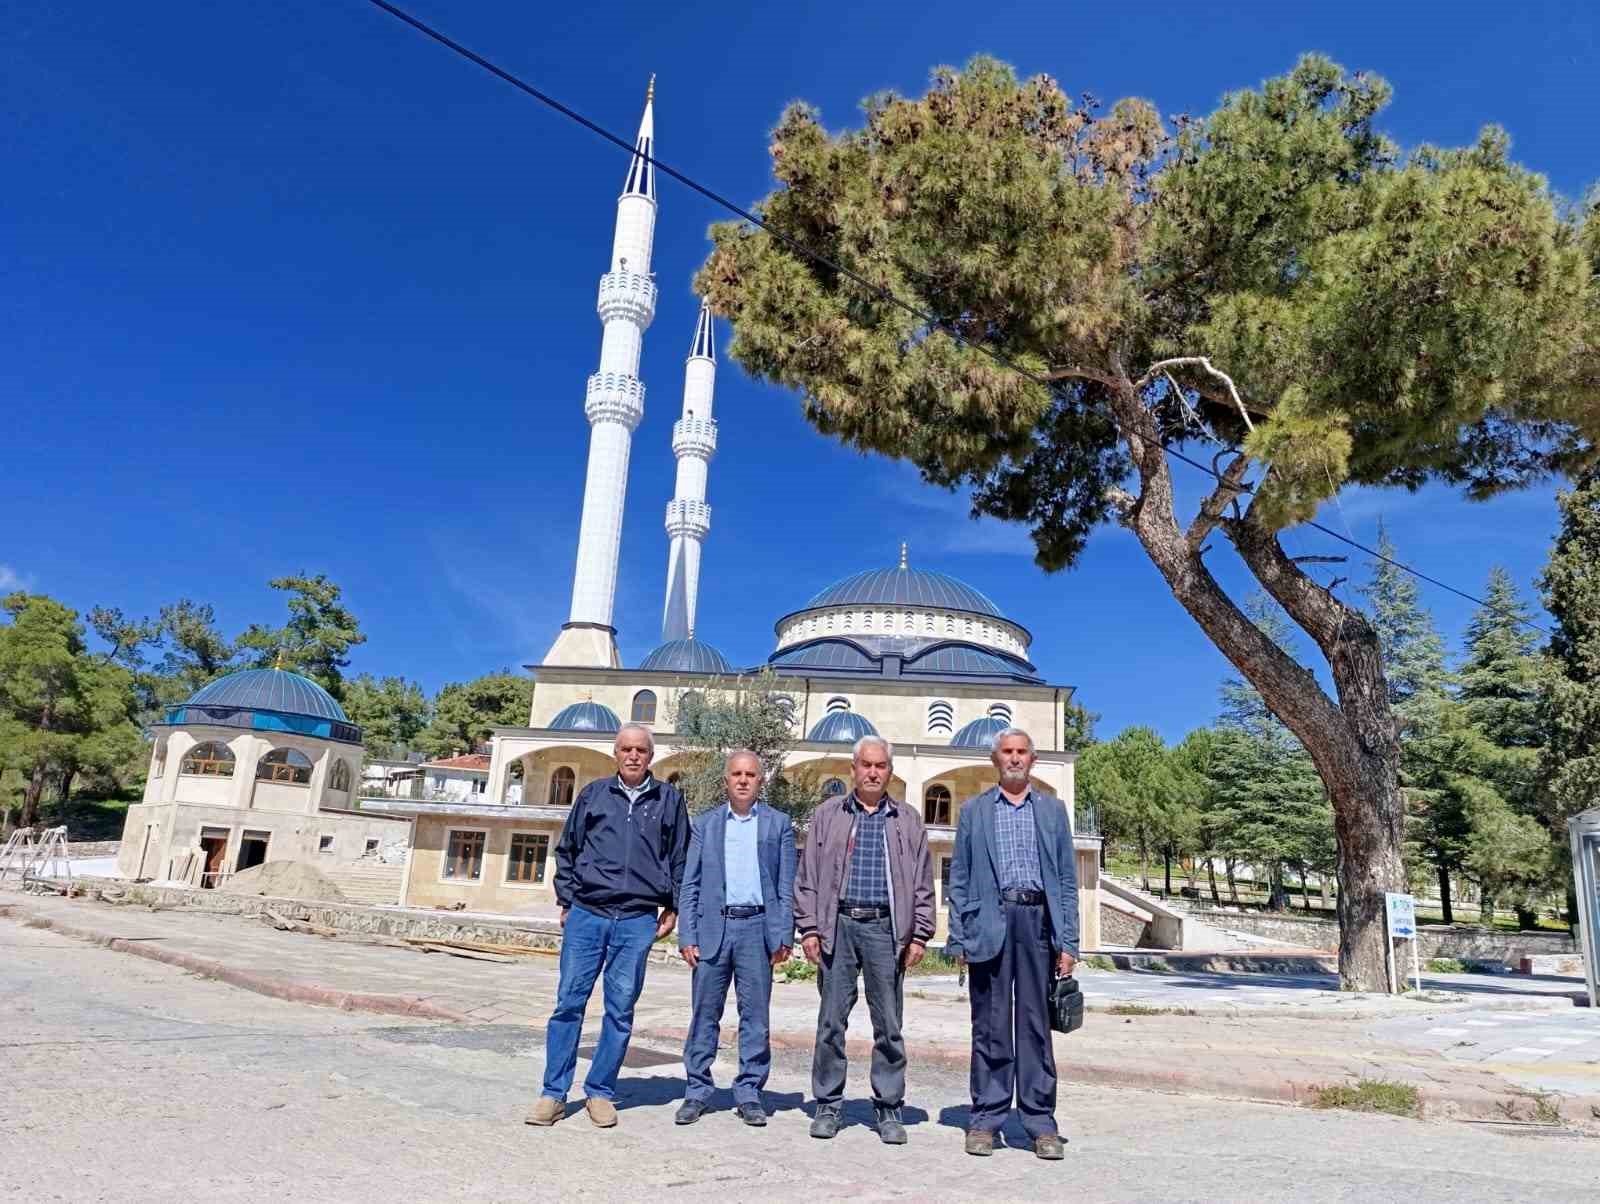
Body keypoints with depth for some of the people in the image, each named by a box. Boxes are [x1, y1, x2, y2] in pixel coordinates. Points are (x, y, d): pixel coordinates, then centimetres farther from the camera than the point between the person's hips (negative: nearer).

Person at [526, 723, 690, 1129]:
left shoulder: (669, 799, 6)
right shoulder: (593, 793, 7)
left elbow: (680, 857, 11)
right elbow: (567, 849, 13)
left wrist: (672, 907, 7)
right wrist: (566, 900, 9)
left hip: (638, 921, 0)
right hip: (587, 916, 0)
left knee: (620, 1011, 5)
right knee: (569, 1002, 1)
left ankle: (600, 1092, 18)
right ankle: (554, 1093, 11)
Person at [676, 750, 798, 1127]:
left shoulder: (778, 824, 7)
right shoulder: (705, 824, 10)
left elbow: (786, 886, 5)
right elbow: (690, 885, 7)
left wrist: (783, 937, -3)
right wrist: (687, 936, -1)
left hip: (757, 928, 0)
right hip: (713, 927, 1)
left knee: (755, 1015, 5)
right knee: (705, 1013, 5)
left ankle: (749, 1094, 16)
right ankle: (697, 1092, 17)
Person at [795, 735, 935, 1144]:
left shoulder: (908, 821, 11)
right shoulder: (828, 815, 9)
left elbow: (922, 883, 10)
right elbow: (808, 877, 7)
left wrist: (919, 934, 2)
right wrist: (809, 927, 0)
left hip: (885, 928, 0)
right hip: (838, 925, 0)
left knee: (889, 1023, 4)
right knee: (831, 1020, 4)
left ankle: (889, 1109, 16)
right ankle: (828, 1105, 17)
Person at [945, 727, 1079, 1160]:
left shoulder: (1052, 809, 13)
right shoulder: (974, 810, 10)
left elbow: (1067, 879, 10)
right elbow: (959, 879, 7)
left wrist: (1068, 942, 2)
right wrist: (958, 938, -1)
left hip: (1038, 921, 1)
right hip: (989, 922, -1)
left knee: (1036, 1023, 4)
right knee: (990, 1024, 4)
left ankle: (1040, 1123, 13)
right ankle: (986, 1119, 14)